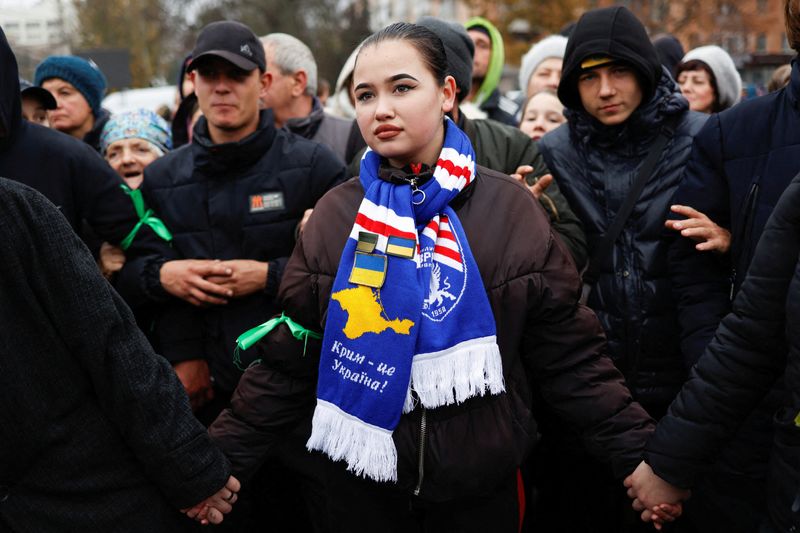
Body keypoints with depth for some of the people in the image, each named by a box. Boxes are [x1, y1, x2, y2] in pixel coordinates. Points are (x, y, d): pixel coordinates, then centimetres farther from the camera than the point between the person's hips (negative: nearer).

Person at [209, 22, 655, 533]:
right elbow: (288, 359, 1)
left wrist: (637, 452, -10)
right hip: (361, 484, 1)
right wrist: (222, 459, -5)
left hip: (482, 485, -1)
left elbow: (571, 353, -3)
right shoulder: (336, 215, -2)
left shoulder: (510, 209, -5)